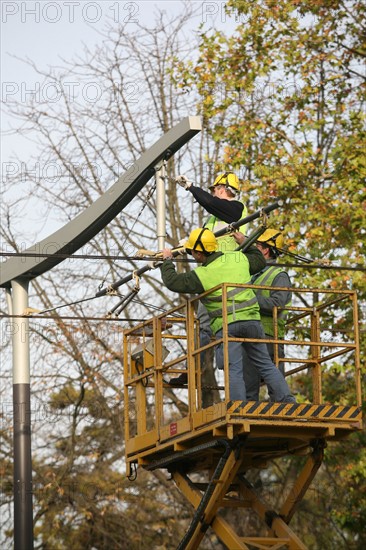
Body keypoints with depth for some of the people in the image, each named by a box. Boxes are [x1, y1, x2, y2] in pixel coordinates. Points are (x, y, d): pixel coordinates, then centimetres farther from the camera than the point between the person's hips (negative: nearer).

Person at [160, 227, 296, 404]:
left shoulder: (201, 275, -8)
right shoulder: (238, 258, 5)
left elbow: (171, 281, 0)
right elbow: (260, 260, 25)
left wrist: (167, 261, 16)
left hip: (225, 325, -4)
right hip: (251, 319, 4)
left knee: (234, 370, -4)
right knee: (265, 365, 12)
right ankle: (287, 400, 5)